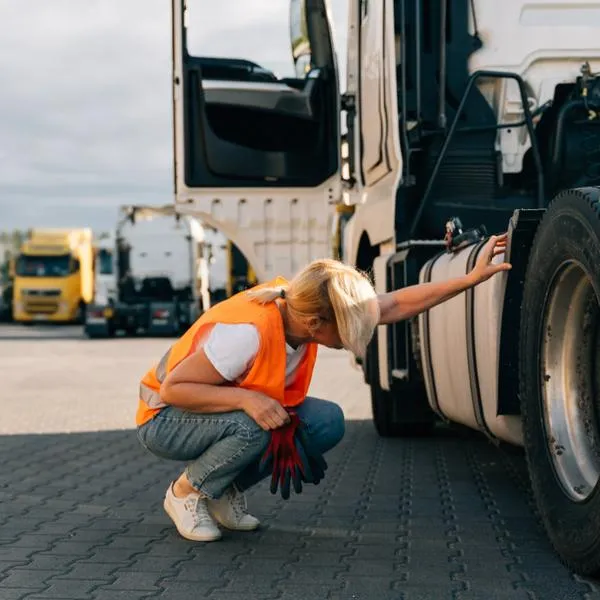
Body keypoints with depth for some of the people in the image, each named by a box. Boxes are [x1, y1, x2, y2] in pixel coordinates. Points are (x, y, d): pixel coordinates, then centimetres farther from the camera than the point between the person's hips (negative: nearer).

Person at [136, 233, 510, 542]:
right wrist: (246, 397, -41)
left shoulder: (305, 307, -15)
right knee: (251, 428, -37)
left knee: (328, 422, -11)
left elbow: (395, 306, -9)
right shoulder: (247, 332, -37)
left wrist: (471, 279, -11)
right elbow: (172, 389, -31)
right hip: (166, 418, -7)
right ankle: (186, 491, -7)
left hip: (243, 412, 7)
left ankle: (226, 490, 6)